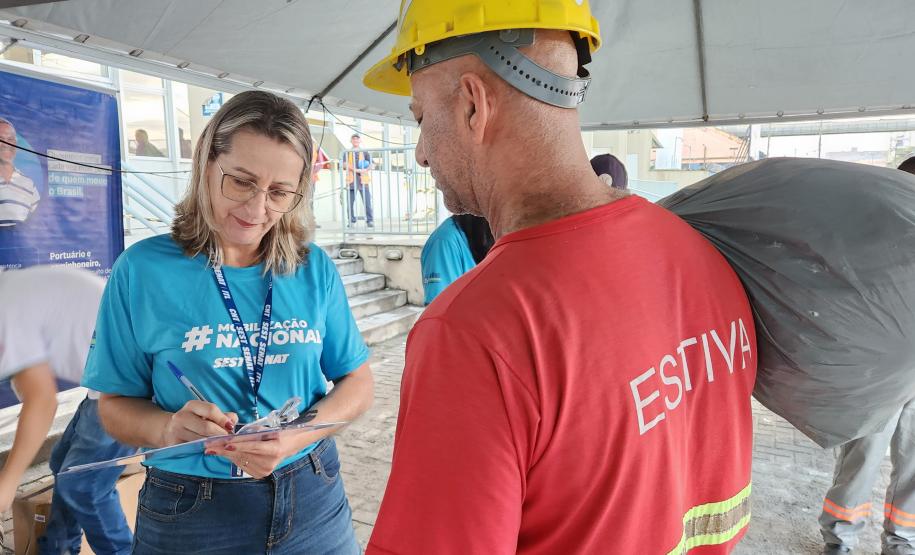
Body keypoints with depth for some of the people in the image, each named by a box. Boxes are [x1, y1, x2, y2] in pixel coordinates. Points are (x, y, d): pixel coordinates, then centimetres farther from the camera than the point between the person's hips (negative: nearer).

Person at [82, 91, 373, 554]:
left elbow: (357, 382, -2)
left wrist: (297, 436, -19)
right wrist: (167, 428, -24)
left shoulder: (315, 269, -5)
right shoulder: (143, 269, -9)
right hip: (188, 515, -1)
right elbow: (116, 404, -3)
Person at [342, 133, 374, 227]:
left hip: (363, 180, 0)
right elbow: (345, 164, -4)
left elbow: (372, 164, 5)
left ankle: (370, 220, -2)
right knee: (350, 202, -1)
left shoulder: (365, 152, 14)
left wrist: (366, 170, -16)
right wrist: (356, 170, -16)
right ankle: (352, 221, 6)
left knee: (367, 201, -7)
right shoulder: (347, 153, 12)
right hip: (351, 180, 0)